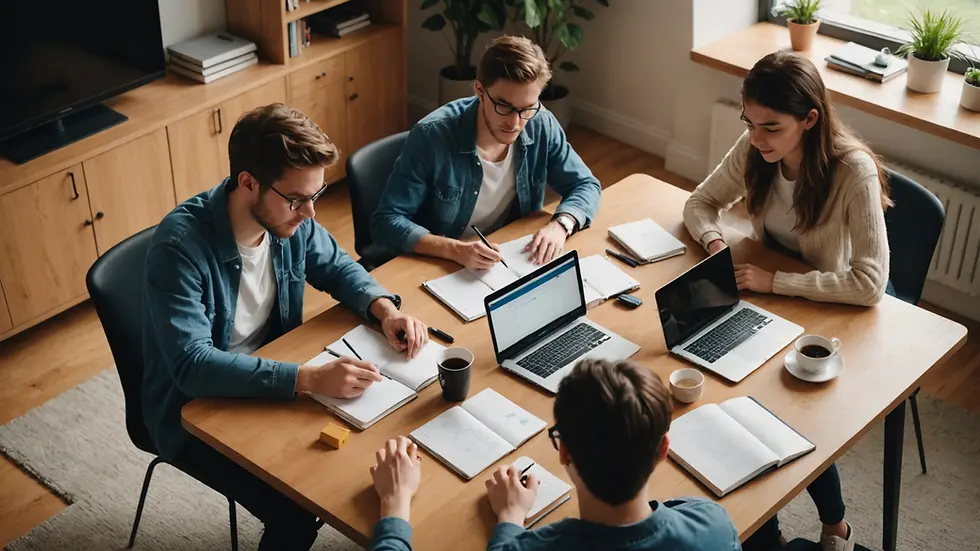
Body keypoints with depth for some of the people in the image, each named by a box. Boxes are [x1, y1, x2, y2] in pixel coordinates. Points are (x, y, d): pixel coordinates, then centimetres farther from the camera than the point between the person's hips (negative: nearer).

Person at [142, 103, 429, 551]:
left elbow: (337, 267, 7)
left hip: (271, 381, 6)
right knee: (296, 514, -21)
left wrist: (385, 308, -14)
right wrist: (308, 378, -42)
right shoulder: (180, 245, -30)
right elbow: (192, 366, -35)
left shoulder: (289, 218, -10)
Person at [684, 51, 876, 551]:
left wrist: (773, 282, -33)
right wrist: (714, 242, -19)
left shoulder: (853, 171, -28)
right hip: (775, 295, 5)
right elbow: (701, 203, 3)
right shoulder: (754, 150, -13)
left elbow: (869, 282, -32)